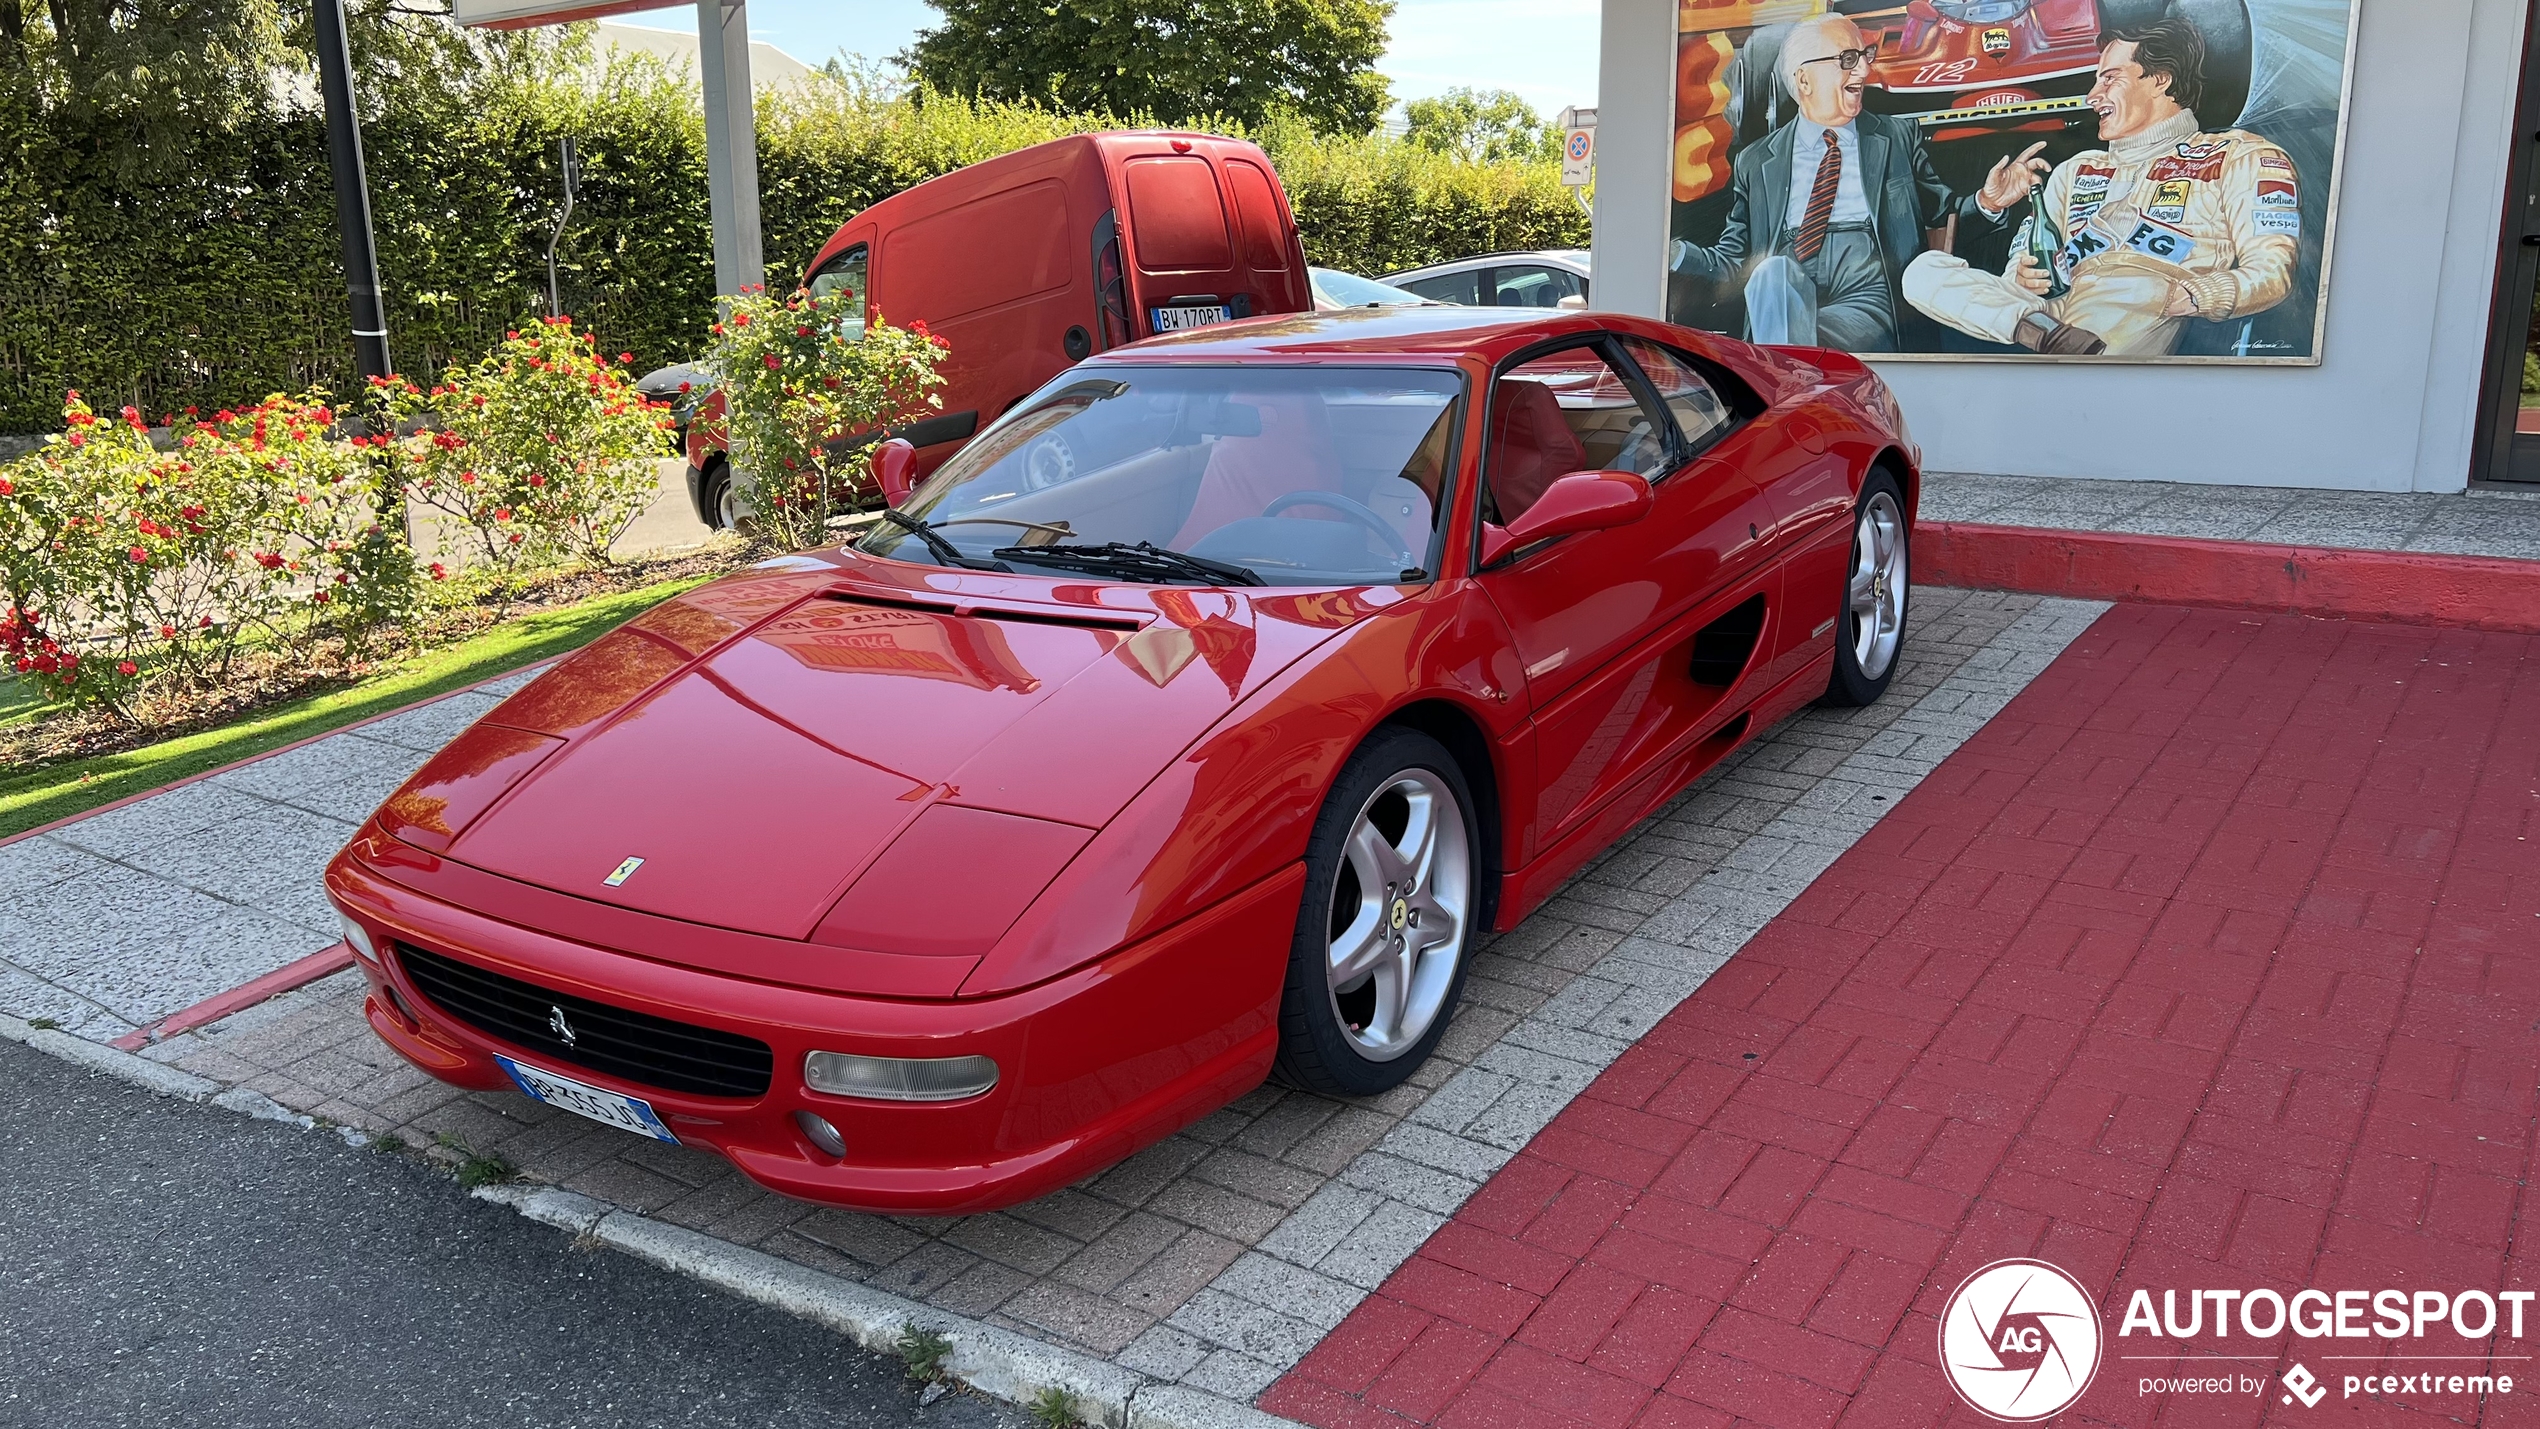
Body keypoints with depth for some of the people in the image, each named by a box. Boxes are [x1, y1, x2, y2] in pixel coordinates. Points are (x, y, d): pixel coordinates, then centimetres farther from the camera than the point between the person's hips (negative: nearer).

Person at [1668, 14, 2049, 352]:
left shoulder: (1900, 138, 20)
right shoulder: (1755, 162, 17)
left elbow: (1940, 210, 22)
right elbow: (1732, 260, 14)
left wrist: (1986, 202, -1)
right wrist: (1673, 252, -5)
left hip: (1867, 303, -1)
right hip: (1778, 296, 1)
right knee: (1774, 271, -35)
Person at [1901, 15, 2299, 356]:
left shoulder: (2239, 156, 14)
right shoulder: (2077, 170, 31)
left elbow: (2271, 273, 2)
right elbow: (2028, 256, 27)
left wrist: (2180, 297, -19)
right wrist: (2023, 273, 0)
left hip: (2150, 322, -6)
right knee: (1924, 271, -18)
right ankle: (2056, 337, -34)